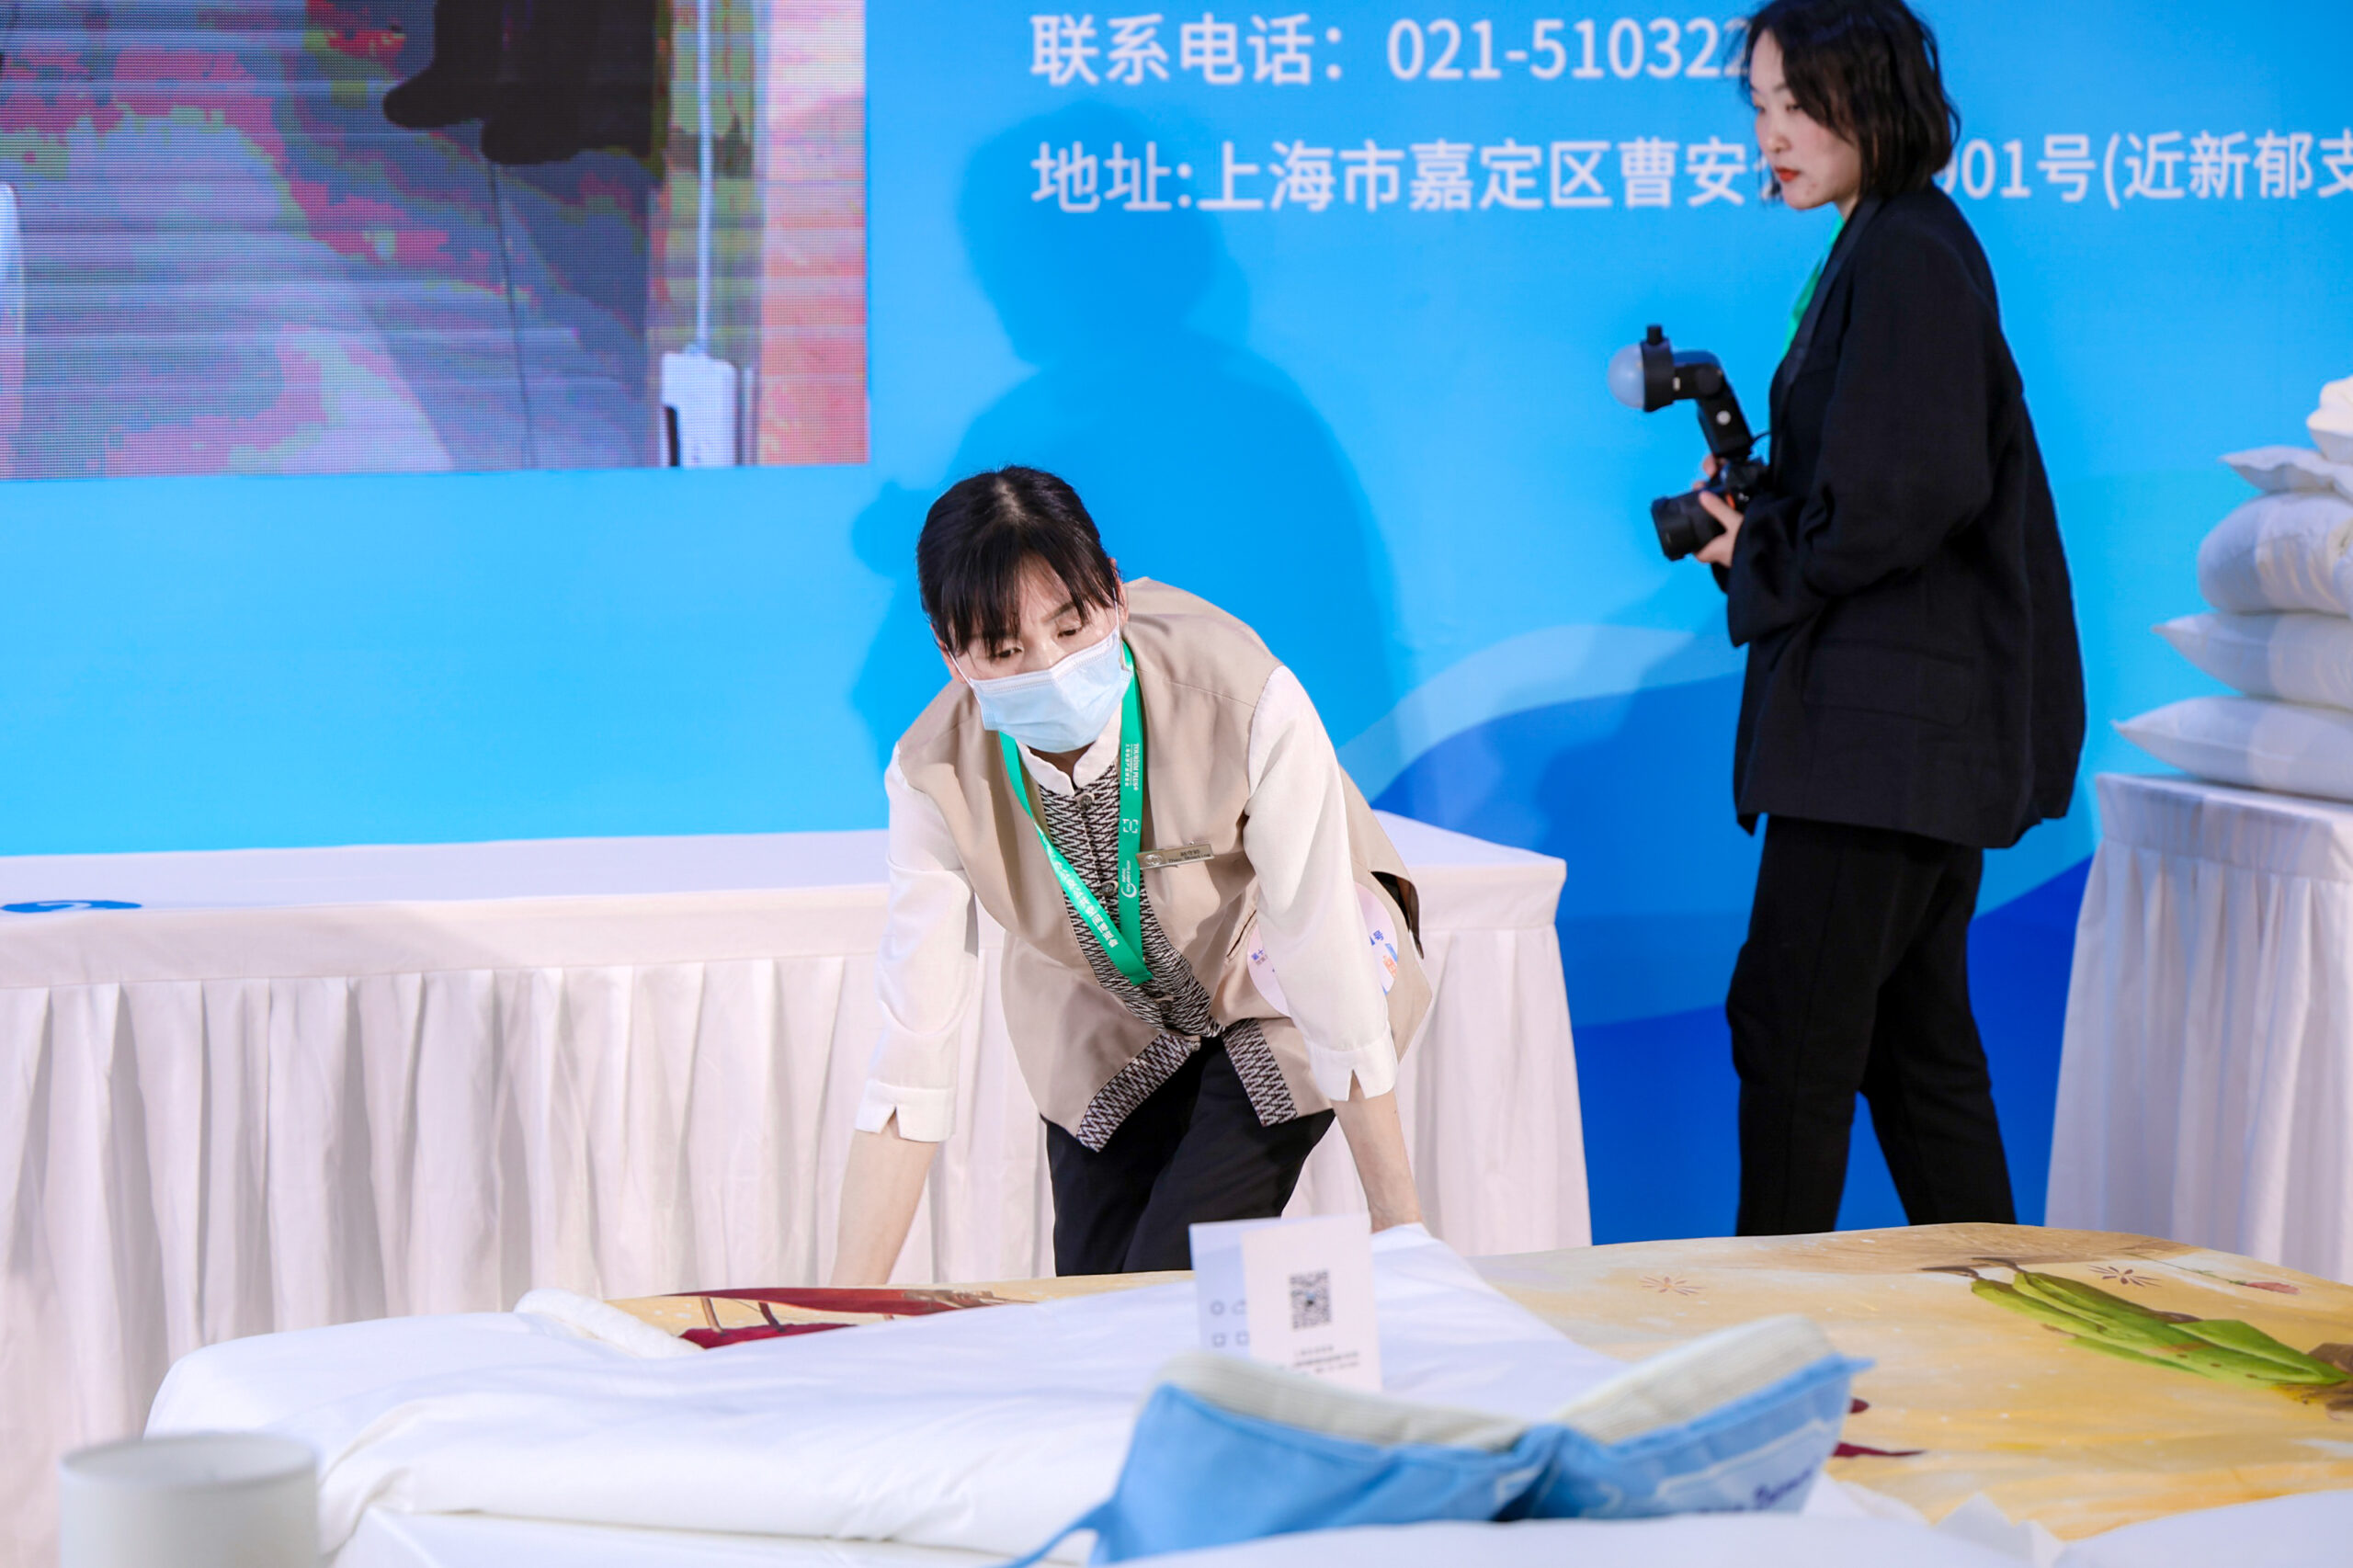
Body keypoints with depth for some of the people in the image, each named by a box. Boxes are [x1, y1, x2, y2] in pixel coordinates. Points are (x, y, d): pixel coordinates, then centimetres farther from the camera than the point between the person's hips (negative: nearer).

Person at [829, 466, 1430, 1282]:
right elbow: (913, 1053, -25)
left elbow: (1327, 962, -30)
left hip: (1269, 993, -3)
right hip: (1107, 1017, 3)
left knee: (1180, 1277, -16)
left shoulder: (1249, 701, -37)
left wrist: (1397, 1222, -24)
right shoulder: (934, 774, -27)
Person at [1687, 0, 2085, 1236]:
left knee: (1789, 1030, -5)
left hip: (1882, 718, -10)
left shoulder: (1905, 261, -15)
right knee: (1914, 1037, 14)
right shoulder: (1892, 248, 16)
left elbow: (1900, 497, -22)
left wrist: (1757, 558, -8)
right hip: (1932, 719, 10)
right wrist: (1756, 506, 5)